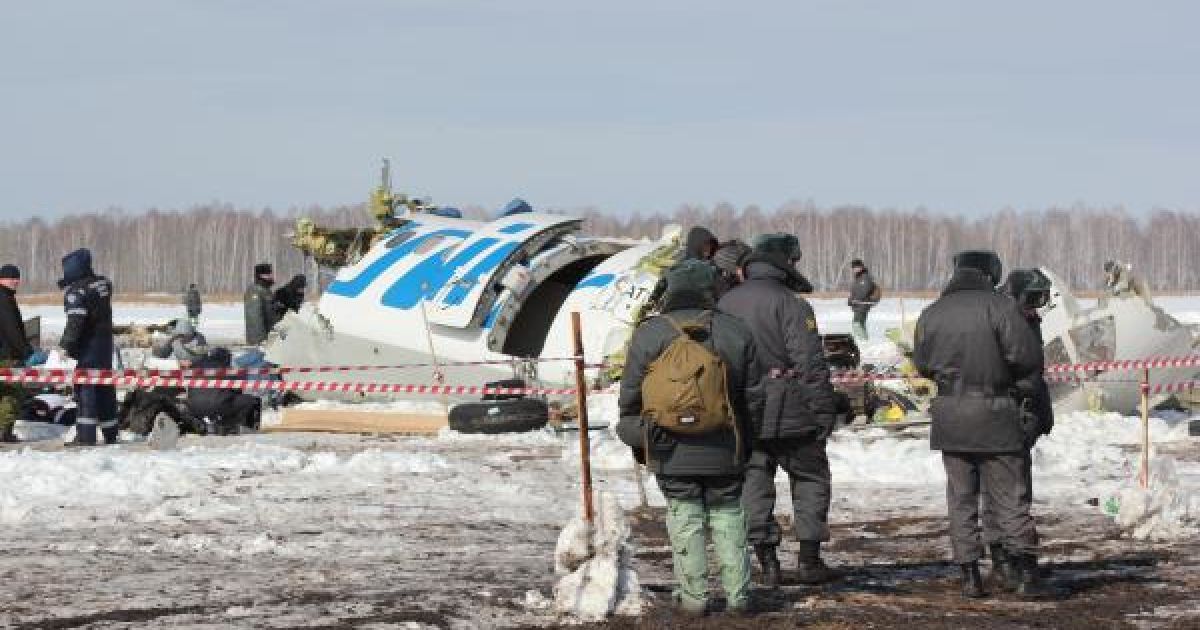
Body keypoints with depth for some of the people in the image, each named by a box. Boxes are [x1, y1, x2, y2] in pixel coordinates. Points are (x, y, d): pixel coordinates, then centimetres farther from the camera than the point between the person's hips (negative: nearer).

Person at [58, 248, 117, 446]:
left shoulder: (76, 291, -14)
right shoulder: (103, 284, 10)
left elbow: (75, 321, -22)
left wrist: (66, 345, -20)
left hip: (88, 348, -8)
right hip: (106, 344, 8)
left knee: (86, 389, -8)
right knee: (105, 389, 15)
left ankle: (86, 436, -14)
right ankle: (111, 435, 22)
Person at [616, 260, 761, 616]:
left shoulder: (648, 334, -2)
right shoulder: (736, 333, 3)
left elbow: (631, 396, 0)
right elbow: (752, 396, 6)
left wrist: (637, 439, 12)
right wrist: (745, 440, 15)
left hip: (672, 452, -1)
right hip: (724, 451, 1)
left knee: (685, 520, 5)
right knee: (728, 519, 10)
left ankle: (694, 596, 2)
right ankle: (738, 594, 7)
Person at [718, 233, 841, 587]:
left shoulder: (724, 305, 9)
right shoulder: (790, 305, -12)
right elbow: (811, 365, -16)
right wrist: (825, 411, -11)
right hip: (788, 413, -5)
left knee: (754, 485, 10)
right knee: (810, 478, 10)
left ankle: (767, 563, 6)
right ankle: (809, 560, 5)